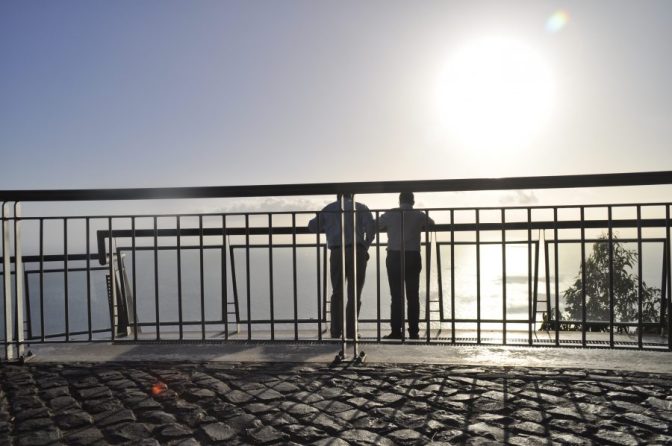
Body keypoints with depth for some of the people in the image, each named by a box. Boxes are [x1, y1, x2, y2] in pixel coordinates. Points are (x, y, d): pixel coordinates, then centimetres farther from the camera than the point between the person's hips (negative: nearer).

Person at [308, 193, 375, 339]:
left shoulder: (329, 209, 15)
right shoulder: (361, 208, 8)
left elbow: (312, 226, 11)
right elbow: (371, 227, -7)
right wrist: (365, 247, 4)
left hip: (336, 253, 2)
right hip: (356, 252, -2)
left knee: (337, 293, 14)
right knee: (354, 295, 5)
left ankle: (335, 331, 9)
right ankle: (350, 332, 3)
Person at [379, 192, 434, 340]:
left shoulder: (390, 214, 1)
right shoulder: (419, 215, 4)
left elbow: (376, 226, 10)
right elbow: (431, 224, 22)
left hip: (394, 257, -1)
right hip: (413, 257, 1)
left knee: (396, 296, 3)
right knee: (413, 296, 7)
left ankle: (396, 331, 2)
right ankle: (414, 331, 9)